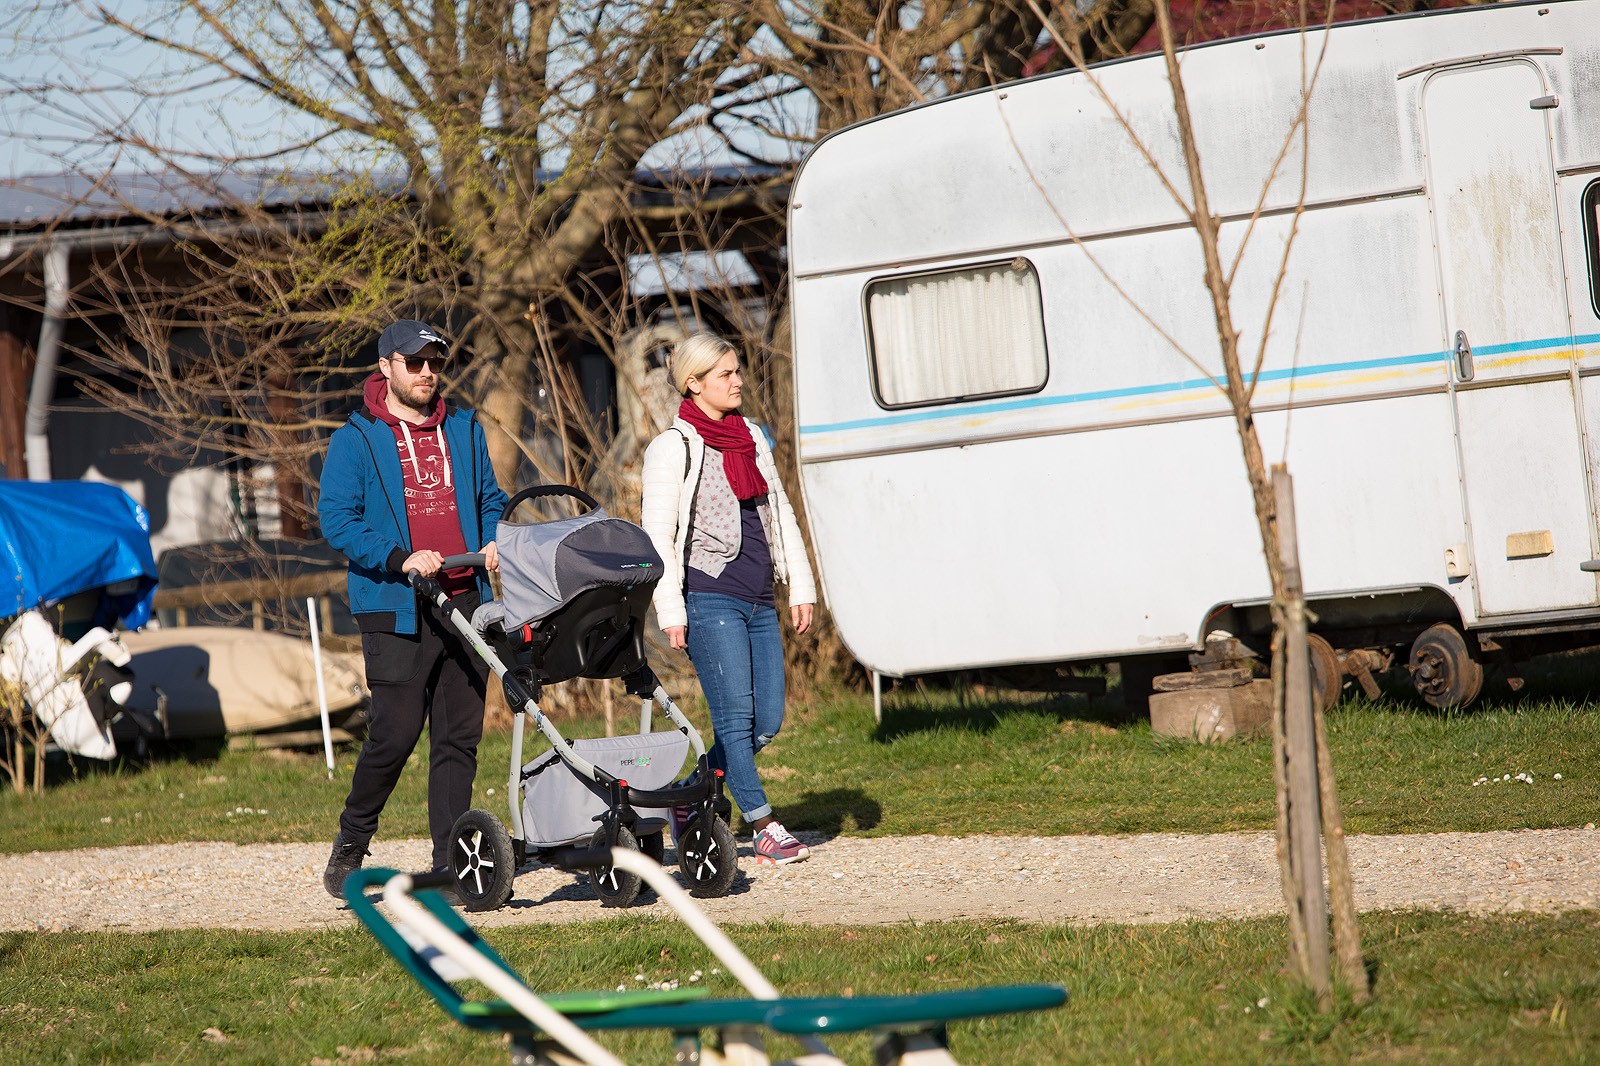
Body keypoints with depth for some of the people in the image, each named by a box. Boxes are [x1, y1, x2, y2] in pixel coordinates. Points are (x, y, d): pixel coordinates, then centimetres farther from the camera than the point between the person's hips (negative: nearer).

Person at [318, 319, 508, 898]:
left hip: (465, 601, 5)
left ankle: (450, 864, 8)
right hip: (397, 610, -5)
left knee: (460, 737, 4)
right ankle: (350, 846, 9)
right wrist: (400, 558, -18)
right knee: (395, 734, -10)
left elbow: (490, 499, 23)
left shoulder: (464, 430, 16)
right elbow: (337, 520, -7)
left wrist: (492, 542, 1)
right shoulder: (356, 440, 0)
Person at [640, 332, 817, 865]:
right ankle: (767, 830, -5)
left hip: (759, 603, 7)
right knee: (736, 716, -9)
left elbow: (781, 515, 21)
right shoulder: (673, 447, -4)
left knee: (766, 721, 3)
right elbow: (657, 535, -7)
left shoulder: (752, 438, 16)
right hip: (710, 601, -7)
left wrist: (800, 586, 14)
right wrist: (670, 611, -12)